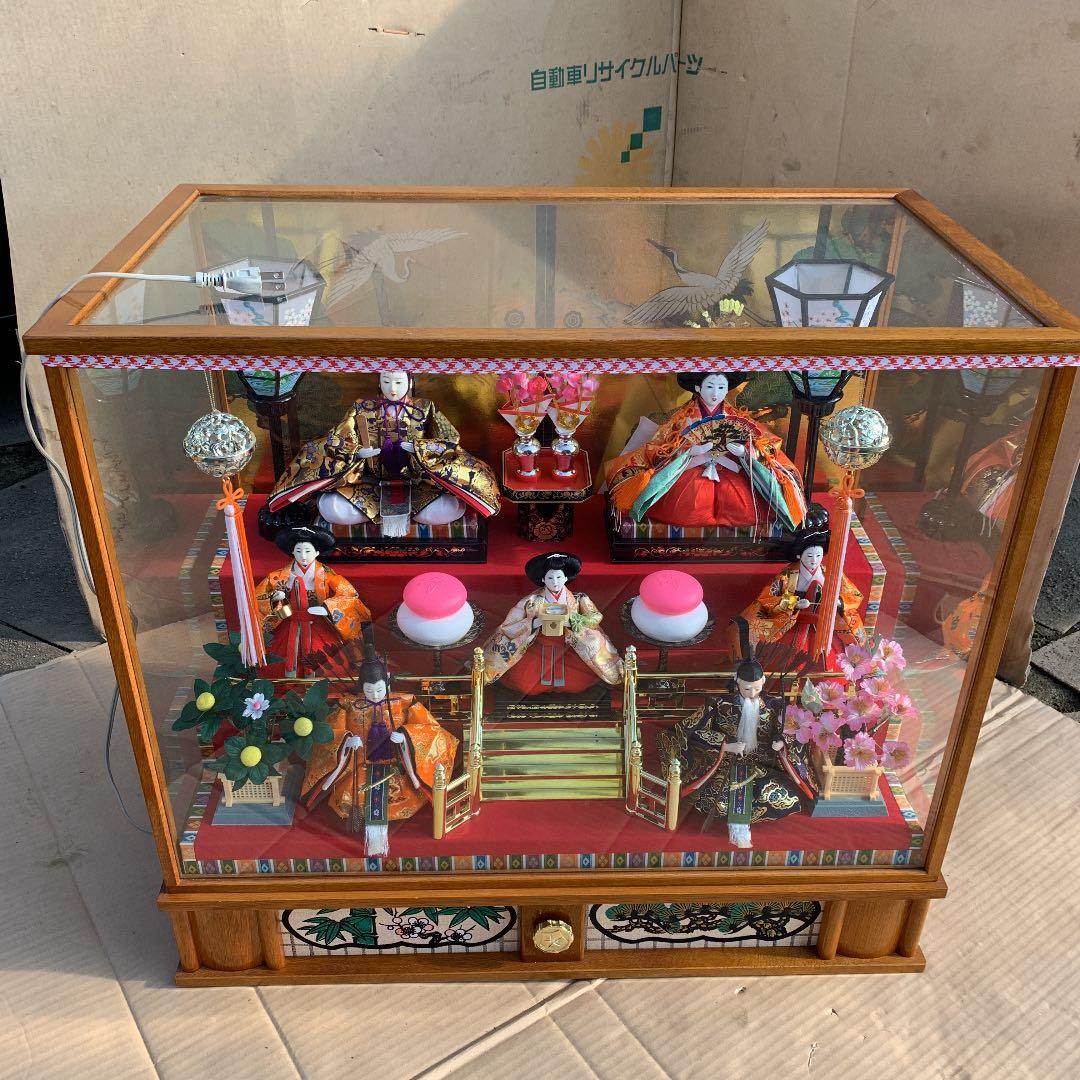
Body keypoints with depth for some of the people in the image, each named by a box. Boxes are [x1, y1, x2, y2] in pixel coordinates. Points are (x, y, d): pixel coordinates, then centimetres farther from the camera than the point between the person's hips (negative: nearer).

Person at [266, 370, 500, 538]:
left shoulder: (424, 408, 6)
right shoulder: (362, 408, 8)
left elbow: (450, 438, 0)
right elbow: (338, 440, 6)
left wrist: (419, 447, -16)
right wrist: (358, 451, -16)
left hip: (416, 483, -1)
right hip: (372, 484, 1)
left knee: (449, 509, -33)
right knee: (332, 508, -28)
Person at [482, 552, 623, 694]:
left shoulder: (577, 600, -5)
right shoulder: (532, 601, -10)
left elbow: (596, 617, -15)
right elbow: (508, 628, -12)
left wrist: (570, 620, -26)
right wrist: (535, 622, -26)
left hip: (567, 652, 1)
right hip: (536, 653, -1)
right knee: (522, 683, -18)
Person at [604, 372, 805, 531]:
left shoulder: (737, 418, 8)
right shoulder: (683, 416, 3)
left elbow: (765, 445, 5)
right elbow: (658, 448, -2)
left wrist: (744, 451, -19)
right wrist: (690, 451, -20)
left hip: (729, 471, 2)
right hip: (690, 469, -2)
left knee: (749, 507, -27)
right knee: (680, 505, -34)